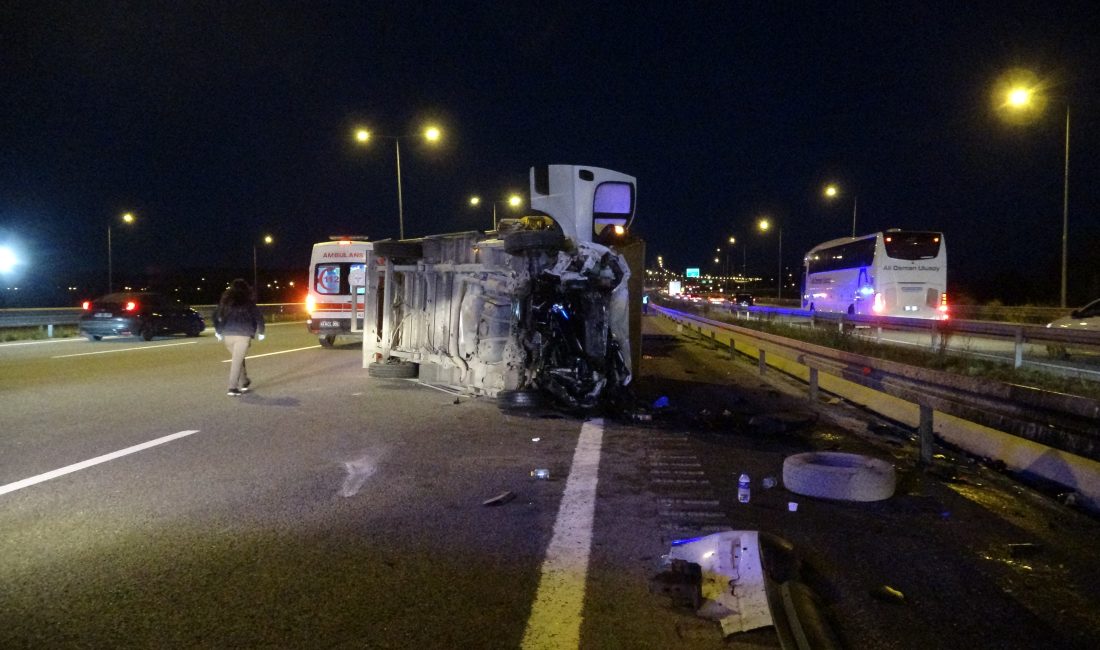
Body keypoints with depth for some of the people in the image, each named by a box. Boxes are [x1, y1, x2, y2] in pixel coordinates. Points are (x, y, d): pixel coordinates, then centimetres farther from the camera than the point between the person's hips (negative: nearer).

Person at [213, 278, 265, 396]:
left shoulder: (225, 301, 11)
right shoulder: (248, 302, 2)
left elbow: (216, 315, 10)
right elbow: (258, 317, -1)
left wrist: (218, 331, 19)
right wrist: (260, 332, 11)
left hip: (227, 335, 4)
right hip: (243, 335, -4)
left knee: (238, 359, 21)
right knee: (237, 361, -4)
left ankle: (244, 382, 30)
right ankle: (233, 388, -10)